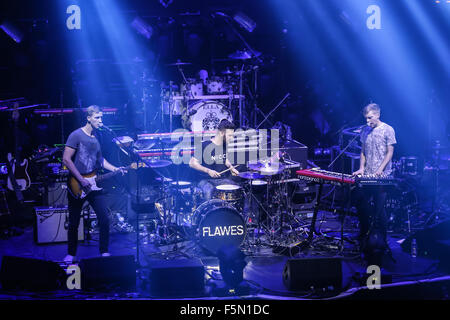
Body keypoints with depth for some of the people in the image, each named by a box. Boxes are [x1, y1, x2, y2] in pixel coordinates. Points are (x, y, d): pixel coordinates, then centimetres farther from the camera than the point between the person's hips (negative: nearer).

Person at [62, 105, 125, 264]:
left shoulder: (98, 136, 10)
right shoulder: (76, 136, -11)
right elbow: (66, 159, -14)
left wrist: (114, 169, 4)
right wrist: (81, 180, -17)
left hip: (94, 184, 5)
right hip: (78, 186, -5)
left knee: (104, 219, -2)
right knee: (74, 223, 5)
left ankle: (104, 252, 9)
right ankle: (71, 255, 18)